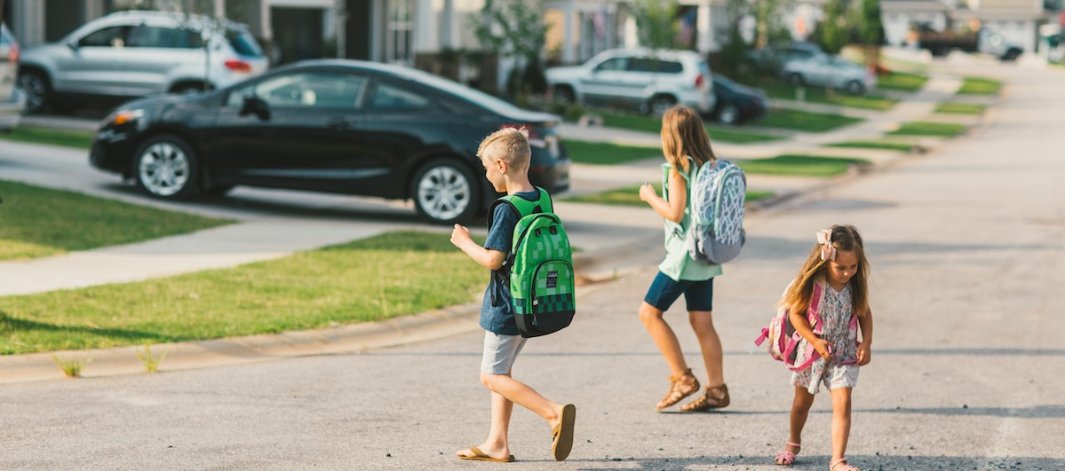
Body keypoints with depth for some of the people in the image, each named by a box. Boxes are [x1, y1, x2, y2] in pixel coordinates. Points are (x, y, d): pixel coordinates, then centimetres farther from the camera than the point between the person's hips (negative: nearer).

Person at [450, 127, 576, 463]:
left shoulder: (507, 210, -19)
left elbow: (493, 259, -22)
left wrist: (464, 242, -5)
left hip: (506, 308, -9)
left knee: (493, 377, -1)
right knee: (500, 372, 18)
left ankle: (554, 413, -18)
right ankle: (497, 443, 18)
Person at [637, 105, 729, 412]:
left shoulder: (679, 169, -15)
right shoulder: (710, 166, 8)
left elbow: (675, 213, -19)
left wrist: (649, 196, -4)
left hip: (684, 255, -8)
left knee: (649, 312, 1)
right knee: (702, 322, 9)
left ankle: (682, 378, -1)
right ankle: (716, 389, 7)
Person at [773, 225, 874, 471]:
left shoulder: (856, 285, -12)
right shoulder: (812, 285, -21)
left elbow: (865, 313, 3)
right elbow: (795, 313, -15)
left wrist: (866, 344, -6)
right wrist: (815, 341, -22)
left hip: (844, 354, 1)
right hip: (811, 351, -1)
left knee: (843, 404, -14)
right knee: (802, 403, 19)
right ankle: (793, 443, 45)